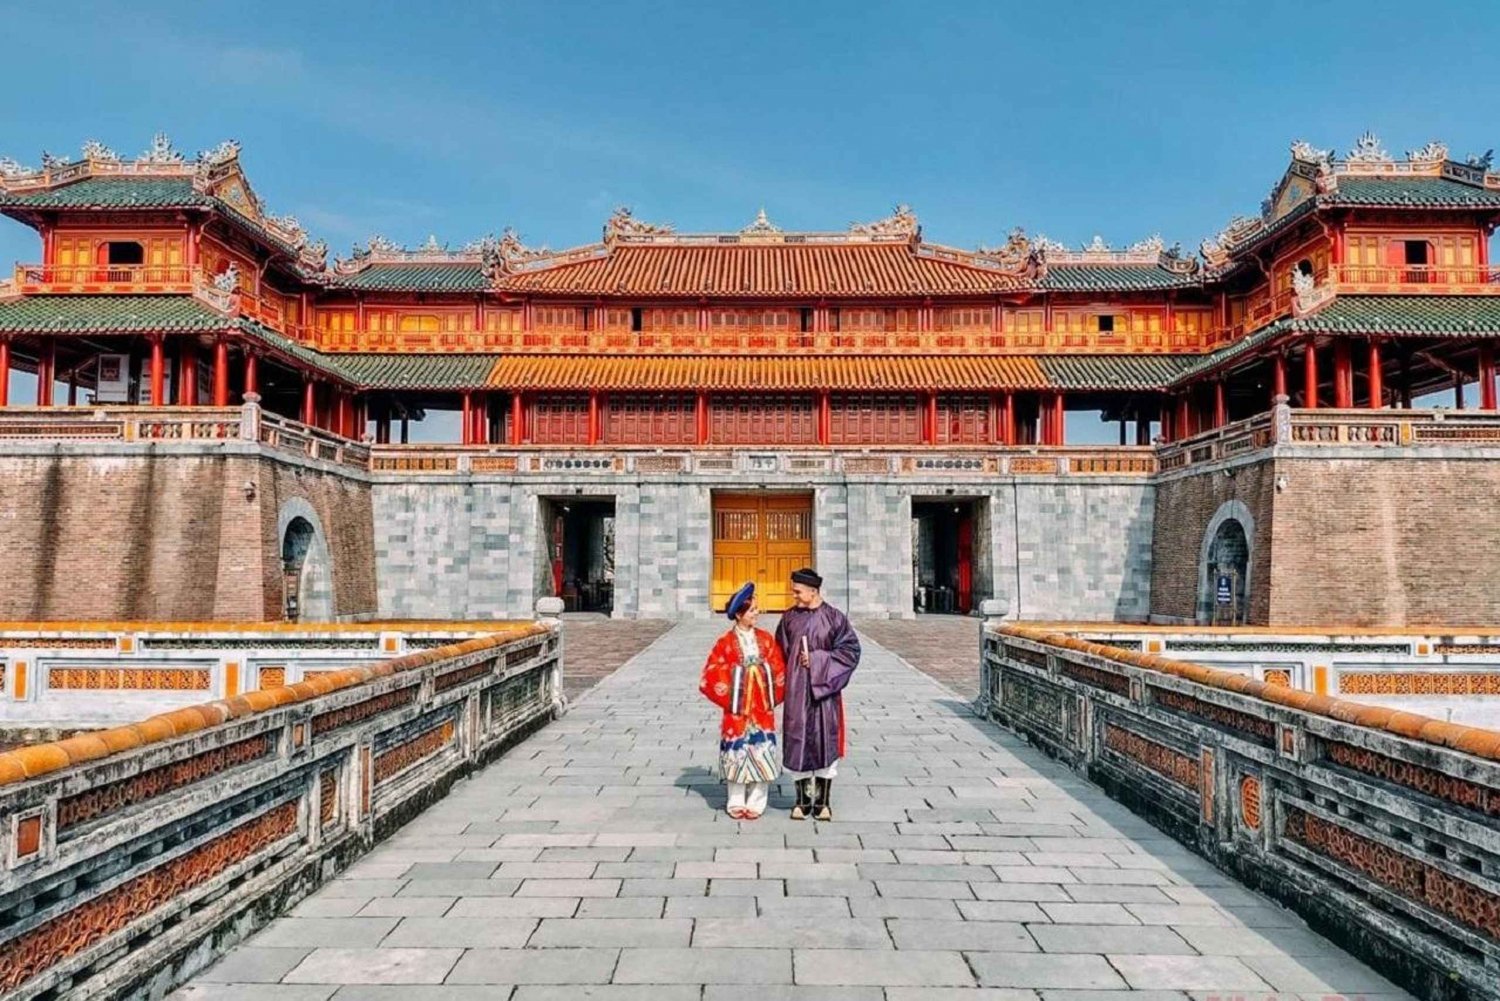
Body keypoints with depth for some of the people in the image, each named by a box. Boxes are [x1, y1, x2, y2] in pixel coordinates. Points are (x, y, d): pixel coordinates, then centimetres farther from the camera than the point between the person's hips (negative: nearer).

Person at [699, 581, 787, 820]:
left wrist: (773, 698, 0)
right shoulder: (726, 642, -6)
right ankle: (736, 803, 17)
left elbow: (779, 669, 6)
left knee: (761, 752, 3)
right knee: (736, 753, 4)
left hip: (763, 708, 2)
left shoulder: (766, 638, 3)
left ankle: (756, 803, 14)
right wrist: (728, 699, -4)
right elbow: (711, 675, -5)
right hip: (737, 709, -2)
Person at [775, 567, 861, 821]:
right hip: (796, 690, 2)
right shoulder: (790, 618, 4)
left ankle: (823, 801, 16)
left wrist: (818, 660, -13)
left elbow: (850, 650, -6)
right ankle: (803, 800, 17)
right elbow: (780, 652, 12)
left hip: (824, 689, -2)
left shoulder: (834, 617, -4)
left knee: (825, 740, 3)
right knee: (798, 741, 4)